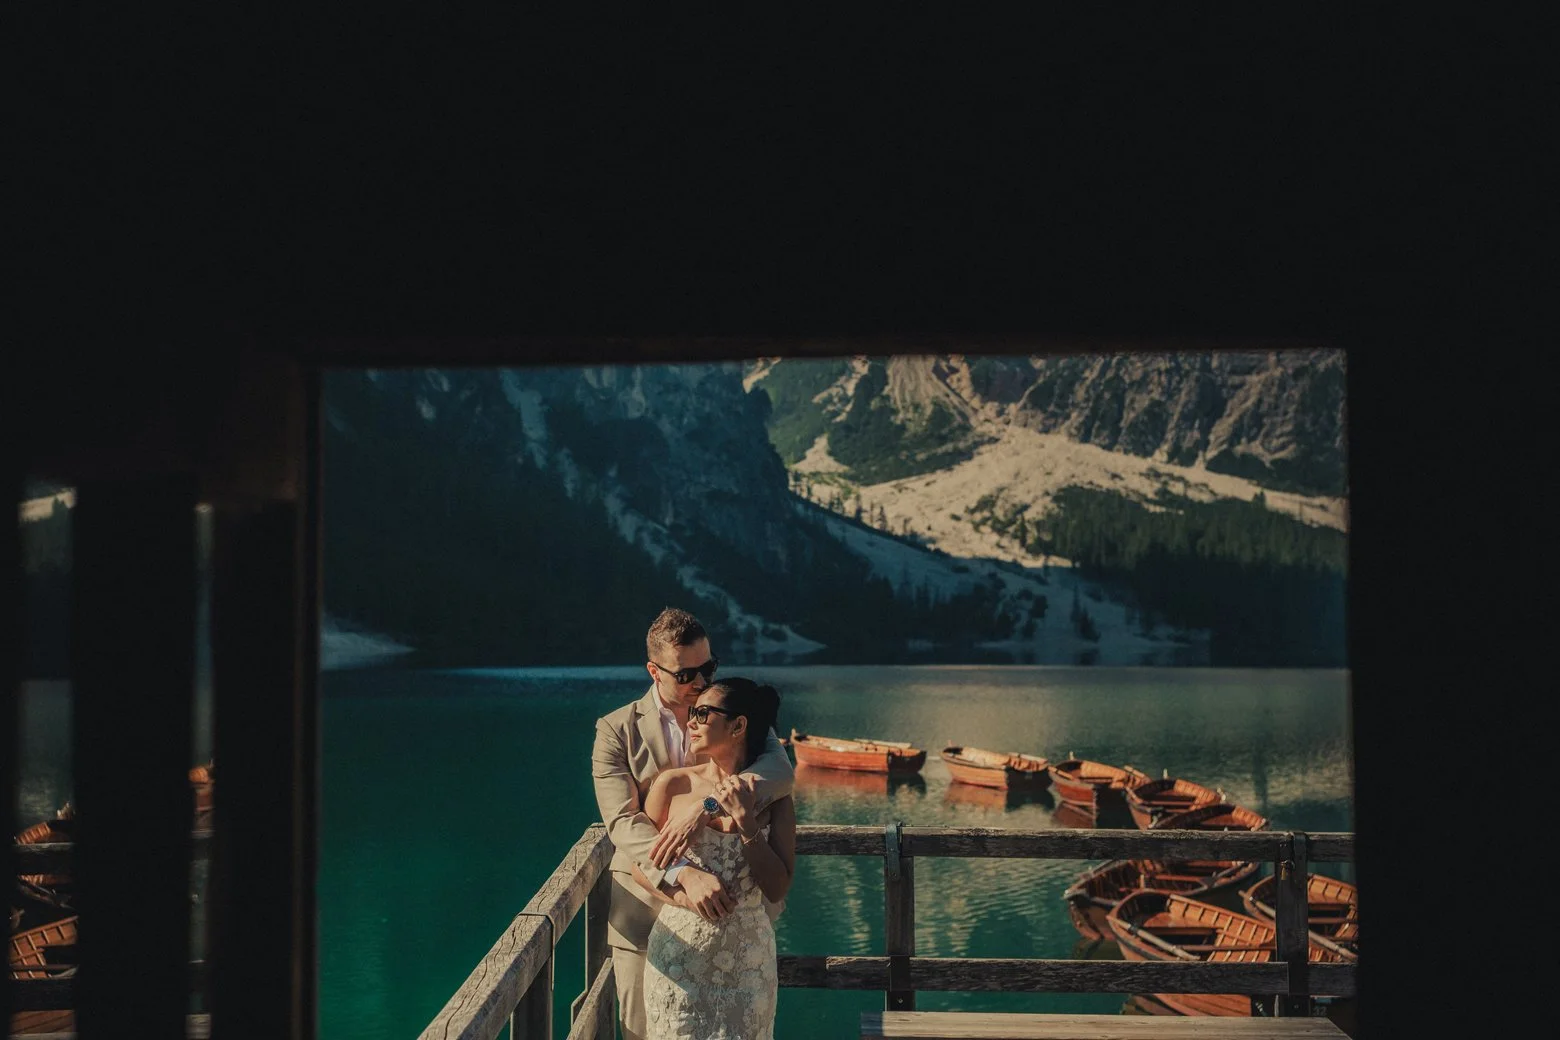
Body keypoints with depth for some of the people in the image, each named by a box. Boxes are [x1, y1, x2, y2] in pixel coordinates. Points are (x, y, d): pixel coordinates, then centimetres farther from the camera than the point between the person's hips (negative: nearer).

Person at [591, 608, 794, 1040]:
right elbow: (623, 822, -17)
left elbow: (779, 771, -18)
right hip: (647, 915, -1)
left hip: (729, 908, 1)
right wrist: (683, 874, -34)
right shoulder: (617, 730, -3)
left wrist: (705, 804, -34)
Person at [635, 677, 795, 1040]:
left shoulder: (772, 796, -6)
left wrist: (746, 822, -18)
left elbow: (777, 889, -9)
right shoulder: (672, 785, -7)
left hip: (747, 960, 0)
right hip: (679, 952, 0)